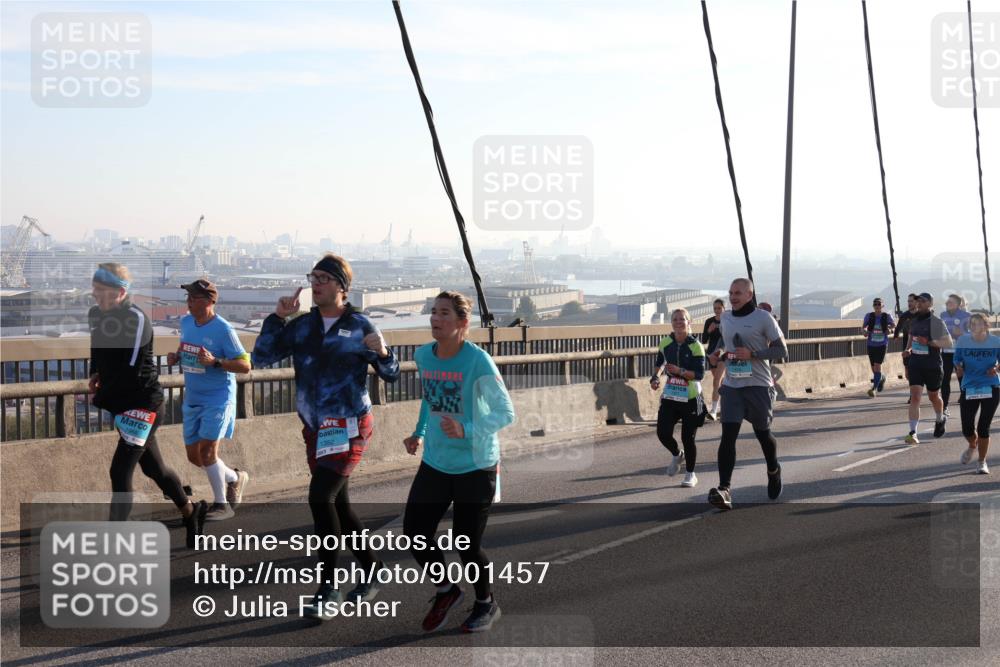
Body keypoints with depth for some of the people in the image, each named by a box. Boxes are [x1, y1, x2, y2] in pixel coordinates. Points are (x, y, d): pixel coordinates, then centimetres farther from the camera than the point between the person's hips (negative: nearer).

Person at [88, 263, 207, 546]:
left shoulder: (136, 319, -19)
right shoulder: (96, 314, 4)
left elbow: (131, 370, -21)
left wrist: (100, 399, -12)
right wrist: (96, 375, 3)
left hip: (142, 403, -8)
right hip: (122, 404, 9)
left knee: (120, 472, -14)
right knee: (153, 468, 20)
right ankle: (190, 512, 41)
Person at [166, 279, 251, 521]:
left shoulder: (223, 330, -16)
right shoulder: (186, 322, 4)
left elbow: (245, 366, -16)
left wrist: (215, 362, -29)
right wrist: (176, 356, 1)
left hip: (218, 399, -7)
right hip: (192, 399, 7)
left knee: (207, 449, -15)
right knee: (193, 455, 9)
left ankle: (222, 504, 0)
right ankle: (235, 478, 33)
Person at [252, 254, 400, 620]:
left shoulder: (360, 326, -6)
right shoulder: (301, 326, 6)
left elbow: (392, 375, 0)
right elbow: (261, 357, 0)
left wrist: (382, 353, -21)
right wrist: (277, 317, -8)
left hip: (348, 427, -6)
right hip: (314, 428, 6)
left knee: (320, 497, -19)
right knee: (338, 504, 13)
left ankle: (328, 590, -11)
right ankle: (372, 572, 30)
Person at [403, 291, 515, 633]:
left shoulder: (478, 361, -20)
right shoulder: (423, 355, -1)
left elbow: (506, 413, -18)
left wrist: (466, 431, -32)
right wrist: (419, 434, 8)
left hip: (475, 467, -5)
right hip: (435, 464, 5)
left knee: (467, 546, 1)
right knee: (414, 534, -1)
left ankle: (486, 603, 31)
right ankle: (446, 590, 27)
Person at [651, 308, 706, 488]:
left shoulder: (695, 346, -11)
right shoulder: (666, 343, 2)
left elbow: (700, 374, -17)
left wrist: (680, 371, -28)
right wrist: (655, 377, 8)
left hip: (690, 398, -4)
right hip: (670, 396, 4)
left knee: (688, 438, 0)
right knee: (662, 433, -6)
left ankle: (690, 474, 19)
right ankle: (677, 455, 28)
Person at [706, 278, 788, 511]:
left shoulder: (763, 318, -7)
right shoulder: (725, 318, 9)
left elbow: (781, 350, -6)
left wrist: (752, 354, -19)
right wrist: (718, 352, 7)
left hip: (758, 385, -3)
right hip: (731, 385, 3)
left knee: (762, 433, 13)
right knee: (728, 435, -10)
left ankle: (773, 471, 43)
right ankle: (724, 489, -17)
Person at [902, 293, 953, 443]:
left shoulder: (936, 322, -10)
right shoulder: (914, 320, 7)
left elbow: (948, 342, -12)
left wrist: (929, 342, -25)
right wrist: (907, 350, 4)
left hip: (933, 366, -3)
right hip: (915, 364, 3)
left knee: (933, 396, 15)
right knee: (915, 397, -10)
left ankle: (940, 420, 46)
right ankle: (913, 433, -15)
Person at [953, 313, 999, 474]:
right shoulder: (963, 341, -5)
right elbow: (957, 361, 6)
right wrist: (959, 368, -15)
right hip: (969, 388, 1)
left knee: (983, 427, -3)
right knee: (967, 428, 0)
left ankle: (982, 462, 17)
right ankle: (972, 446, 37)